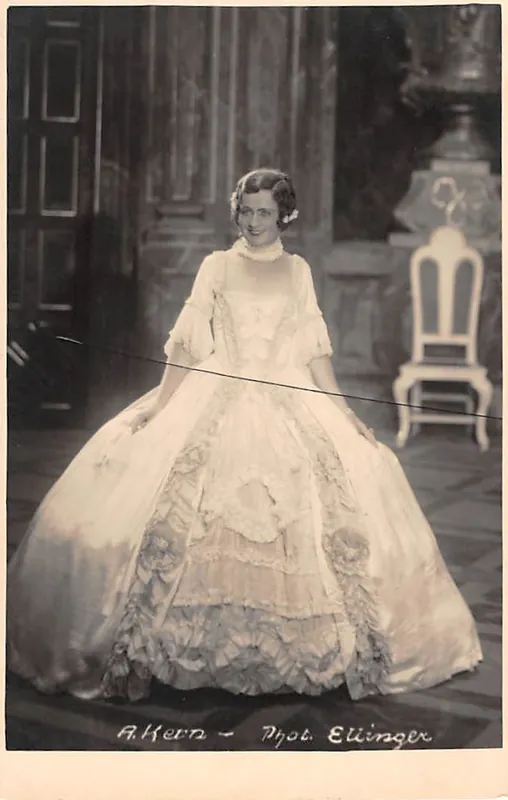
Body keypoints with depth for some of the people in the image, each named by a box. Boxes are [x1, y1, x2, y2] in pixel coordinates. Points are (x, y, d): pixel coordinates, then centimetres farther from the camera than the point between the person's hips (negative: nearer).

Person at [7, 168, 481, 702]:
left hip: (289, 401, 1)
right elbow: (186, 341, 3)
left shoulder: (298, 271, 12)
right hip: (215, 396, -1)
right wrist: (159, 402, -7)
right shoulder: (216, 266, 8)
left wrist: (343, 411, 2)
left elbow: (314, 347, 9)